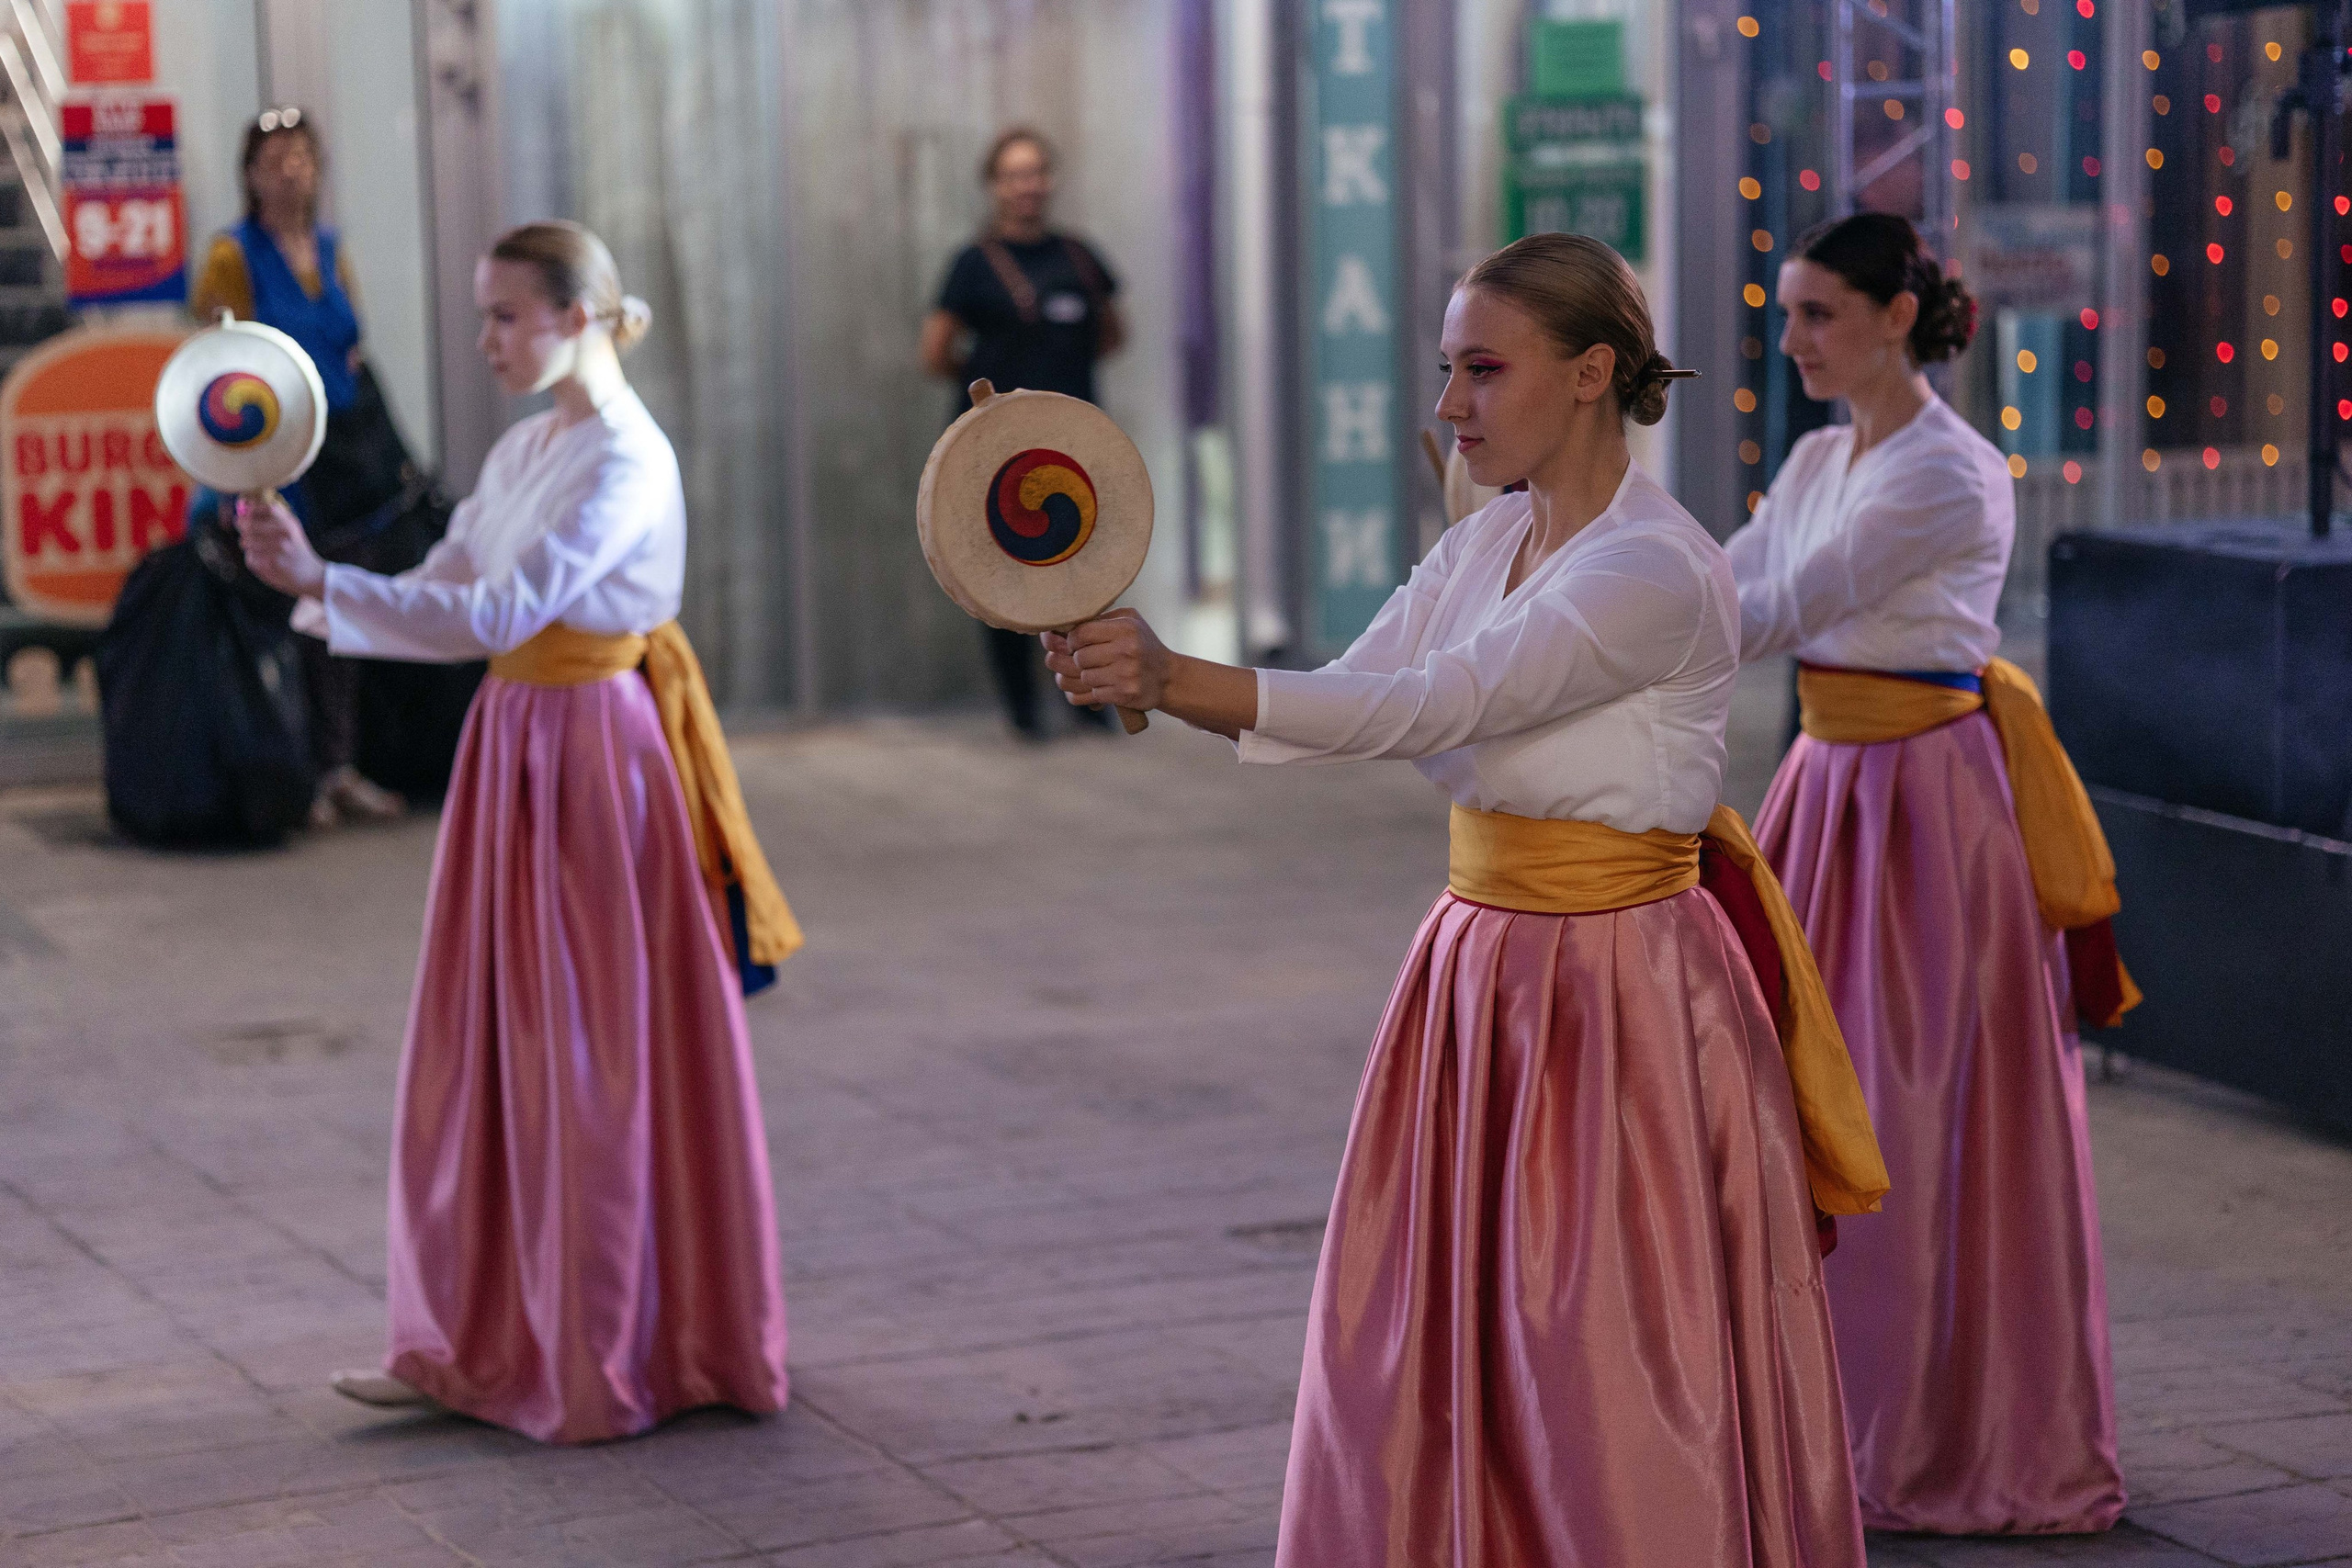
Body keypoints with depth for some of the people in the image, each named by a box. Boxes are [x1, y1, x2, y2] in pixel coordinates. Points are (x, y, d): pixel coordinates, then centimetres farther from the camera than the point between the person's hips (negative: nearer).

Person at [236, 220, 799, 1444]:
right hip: (518, 751, 9)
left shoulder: (626, 461, -16)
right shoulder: (525, 450, 12)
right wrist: (316, 580, -5)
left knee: (597, 1061, -1)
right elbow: (445, 596, 11)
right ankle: (483, 1343, 19)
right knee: (492, 1047, 10)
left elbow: (499, 611, -24)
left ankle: (622, 1356, 11)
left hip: (596, 760, -9)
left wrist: (319, 581, -27)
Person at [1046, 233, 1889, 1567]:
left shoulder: (1657, 574, -18)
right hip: (1482, 970, 8)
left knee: (1604, 1390, -1)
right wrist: (1154, 681, -12)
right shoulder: (1488, 542, 9)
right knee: (1425, 1364, 11)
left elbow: (1428, 709, -27)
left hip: (1620, 992, -8)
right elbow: (1353, 702, 4)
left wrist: (1180, 679, -35)